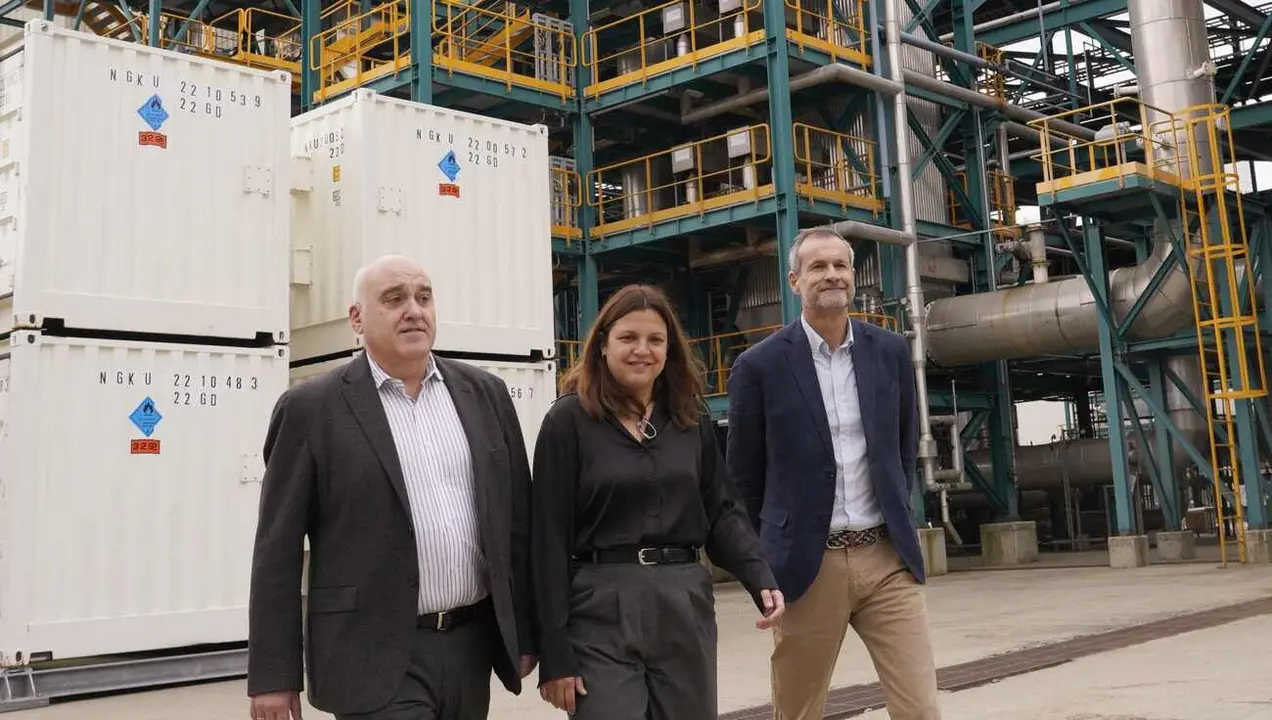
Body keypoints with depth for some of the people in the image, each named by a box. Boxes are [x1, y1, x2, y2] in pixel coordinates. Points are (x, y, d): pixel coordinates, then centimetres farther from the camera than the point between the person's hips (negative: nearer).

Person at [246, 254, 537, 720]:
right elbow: (278, 550, -4)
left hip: (472, 646, 4)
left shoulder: (485, 394, 8)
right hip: (376, 658, -4)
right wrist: (274, 675, -5)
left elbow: (516, 521, 10)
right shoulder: (312, 408, -4)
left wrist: (523, 634, 9)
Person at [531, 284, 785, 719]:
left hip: (685, 607, 4)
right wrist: (554, 651, -9)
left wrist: (762, 580, -8)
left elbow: (722, 512, 11)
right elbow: (550, 538, -6)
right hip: (602, 614, -4)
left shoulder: (690, 419, 9)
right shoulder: (569, 420, -4)